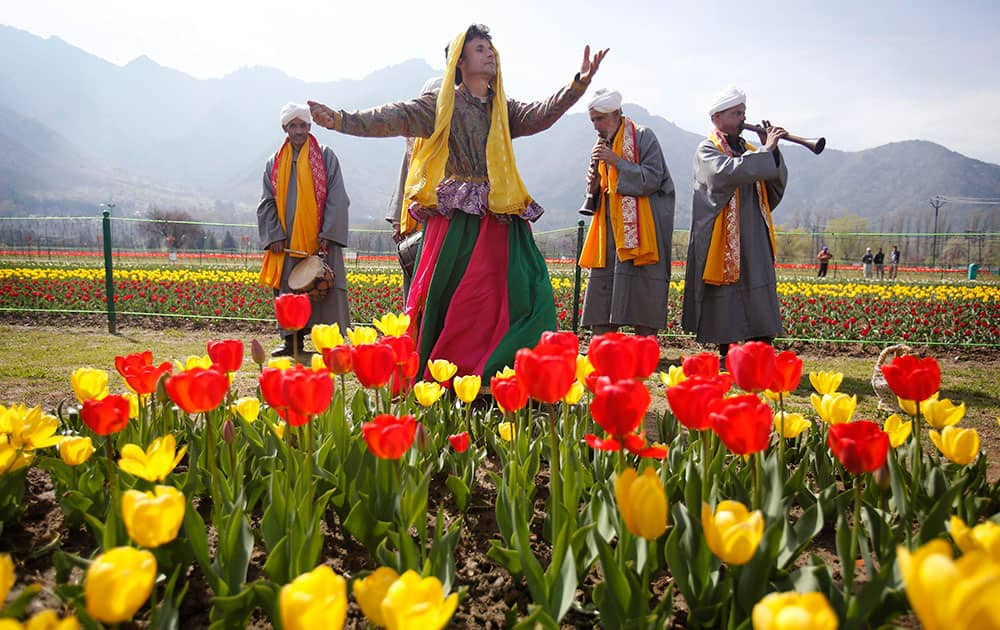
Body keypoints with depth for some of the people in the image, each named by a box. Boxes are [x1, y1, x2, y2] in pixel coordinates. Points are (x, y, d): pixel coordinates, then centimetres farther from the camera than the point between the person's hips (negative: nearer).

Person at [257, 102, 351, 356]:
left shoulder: (326, 157, 4)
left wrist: (327, 234, -12)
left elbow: (336, 198, -2)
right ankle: (292, 339, 14)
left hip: (320, 239, -3)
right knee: (287, 290, 5)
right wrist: (275, 236, -2)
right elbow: (267, 202, 12)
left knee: (326, 287, -7)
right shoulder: (275, 163, 14)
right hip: (286, 241, 4)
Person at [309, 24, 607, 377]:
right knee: (448, 299, -5)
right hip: (456, 218, -4)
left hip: (499, 219, 4)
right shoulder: (440, 104, 6)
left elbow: (543, 114, 4)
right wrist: (342, 120, -18)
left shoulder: (503, 109, 18)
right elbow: (394, 117, -5)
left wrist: (580, 83, -10)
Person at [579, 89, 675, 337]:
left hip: (640, 230, -6)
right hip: (610, 230, 7)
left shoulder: (643, 137, -2)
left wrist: (617, 162, -14)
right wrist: (595, 168, 2)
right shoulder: (602, 145, 19)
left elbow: (652, 179, -11)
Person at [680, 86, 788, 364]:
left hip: (754, 239, 6)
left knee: (759, 296, 1)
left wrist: (772, 149, -3)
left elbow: (777, 185, 8)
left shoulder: (749, 150, 18)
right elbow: (728, 172, -22)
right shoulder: (707, 150, 0)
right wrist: (765, 151, -17)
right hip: (721, 241, -5)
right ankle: (726, 355, 10)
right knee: (724, 298, -1)